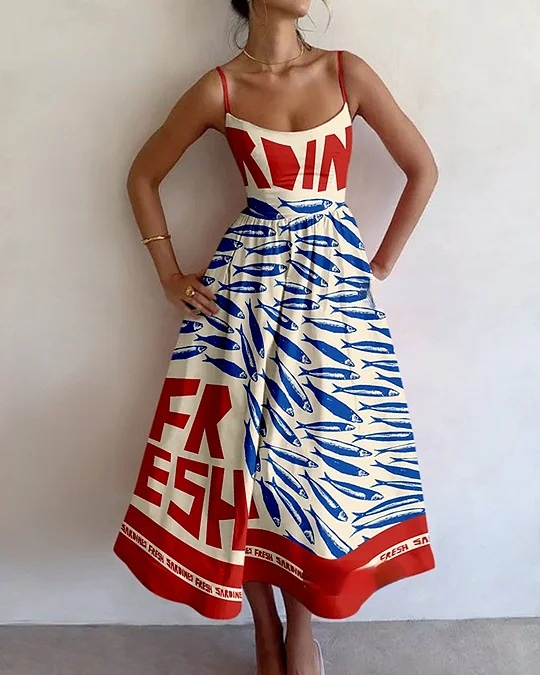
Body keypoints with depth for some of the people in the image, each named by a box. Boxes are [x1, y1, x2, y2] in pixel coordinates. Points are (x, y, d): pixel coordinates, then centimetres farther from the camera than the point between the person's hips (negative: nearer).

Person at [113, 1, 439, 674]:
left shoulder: (348, 73, 3)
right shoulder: (219, 88, 1)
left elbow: (423, 169, 7)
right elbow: (143, 176, 10)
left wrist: (379, 266, 5)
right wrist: (170, 275, 5)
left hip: (334, 280, 1)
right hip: (248, 282, 0)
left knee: (319, 445, 4)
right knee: (249, 444, 3)